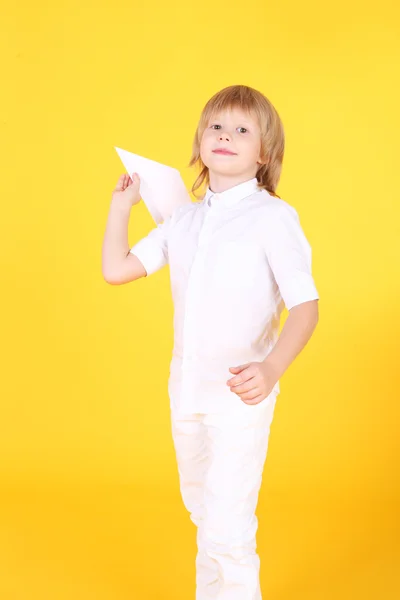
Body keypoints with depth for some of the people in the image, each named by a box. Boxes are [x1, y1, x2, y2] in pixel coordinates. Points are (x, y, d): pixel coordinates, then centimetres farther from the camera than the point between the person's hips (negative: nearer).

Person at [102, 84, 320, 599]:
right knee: (201, 511, 24)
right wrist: (121, 203, 9)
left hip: (240, 393, -6)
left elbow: (305, 305, -16)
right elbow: (116, 270, 9)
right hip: (185, 388, 7)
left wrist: (272, 368, -32)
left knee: (227, 528, -7)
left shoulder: (273, 217, -12)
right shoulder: (183, 218, 7)